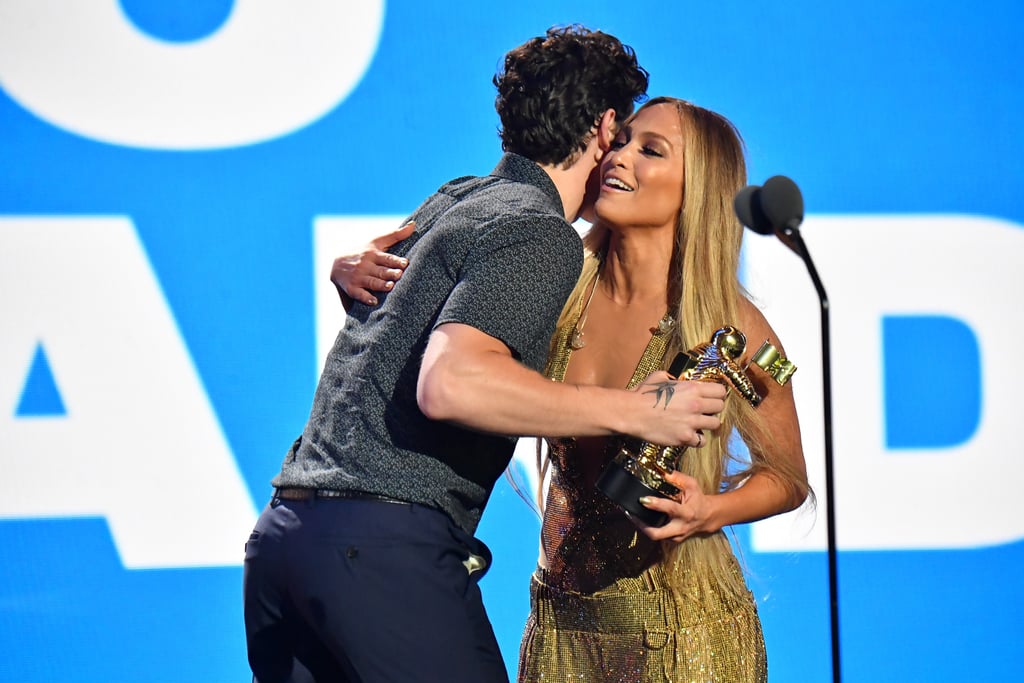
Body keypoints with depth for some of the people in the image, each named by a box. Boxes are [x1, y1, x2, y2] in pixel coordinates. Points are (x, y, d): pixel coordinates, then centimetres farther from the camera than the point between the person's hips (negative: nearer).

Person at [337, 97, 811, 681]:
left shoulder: (729, 325, -13)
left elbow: (788, 478, 0)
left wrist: (708, 512, -20)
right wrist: (356, 272, -12)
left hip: (684, 627, -3)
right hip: (564, 618, 4)